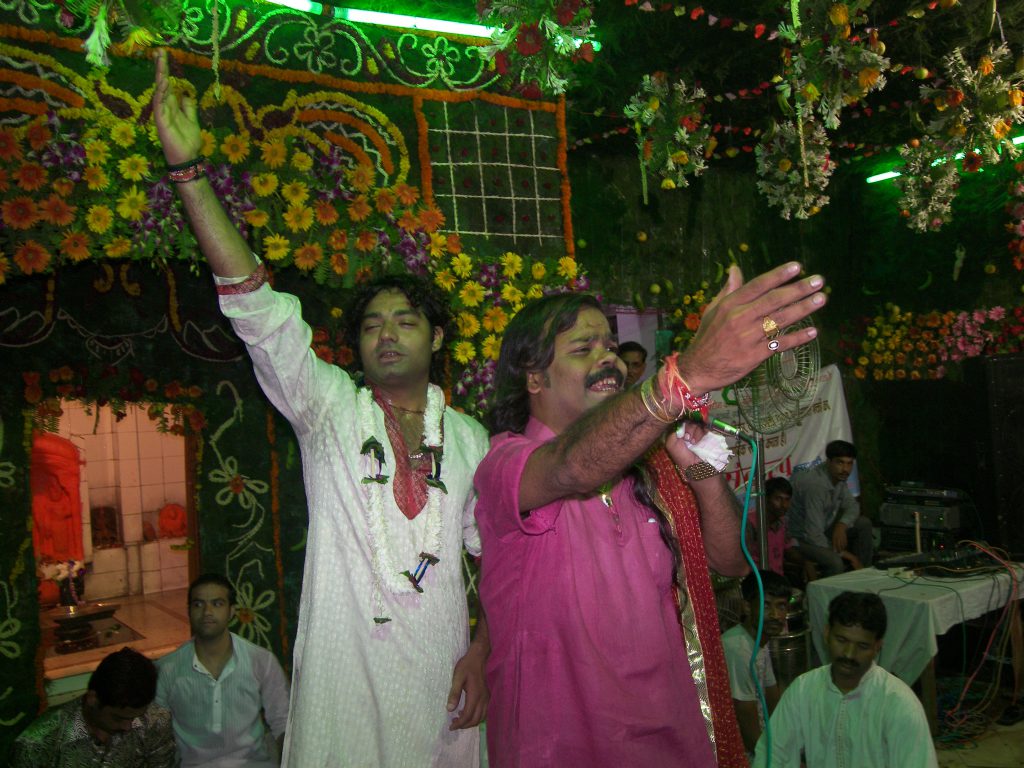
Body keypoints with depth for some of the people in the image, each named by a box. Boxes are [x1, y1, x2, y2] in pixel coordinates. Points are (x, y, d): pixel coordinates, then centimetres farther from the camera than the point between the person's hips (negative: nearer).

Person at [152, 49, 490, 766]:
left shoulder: (469, 437, 7)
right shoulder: (328, 407, 1)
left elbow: (495, 551, 11)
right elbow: (258, 307, -9)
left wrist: (483, 651, -1)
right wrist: (189, 167, -17)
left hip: (438, 678, 2)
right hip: (341, 673, -2)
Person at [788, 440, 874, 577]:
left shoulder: (838, 476, -5)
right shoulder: (815, 484, -31)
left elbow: (852, 505, 8)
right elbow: (813, 535, -31)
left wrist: (841, 526, -15)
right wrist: (844, 553, -21)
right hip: (800, 539, -9)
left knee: (863, 524, -1)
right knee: (835, 562, -33)